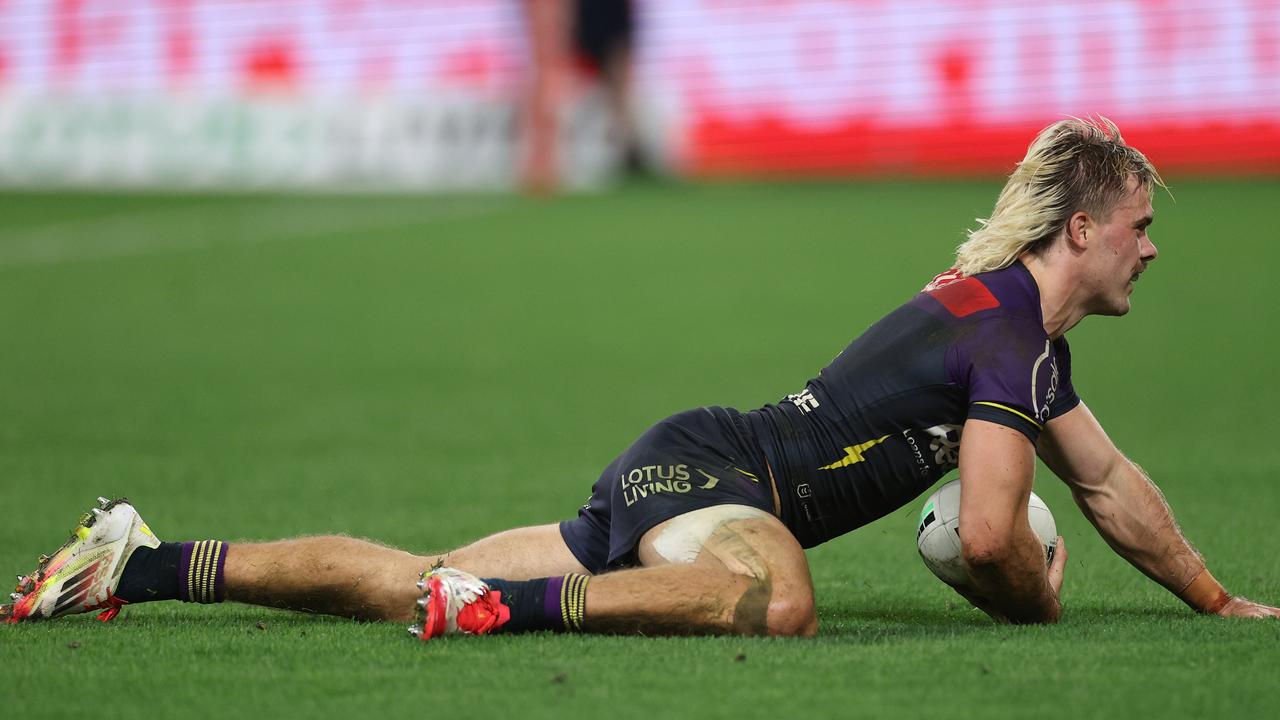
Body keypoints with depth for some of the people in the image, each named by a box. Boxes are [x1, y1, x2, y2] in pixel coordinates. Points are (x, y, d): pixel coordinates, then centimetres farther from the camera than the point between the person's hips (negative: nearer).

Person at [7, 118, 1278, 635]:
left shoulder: (1024, 328, 19)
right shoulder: (1006, 325, -12)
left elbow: (1110, 482, 33)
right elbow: (989, 534, -19)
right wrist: (1037, 600, 3)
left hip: (676, 472, 9)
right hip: (707, 477, -9)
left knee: (411, 585, 4)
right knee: (773, 602, -42)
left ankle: (136, 564, 5)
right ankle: (503, 604, -41)